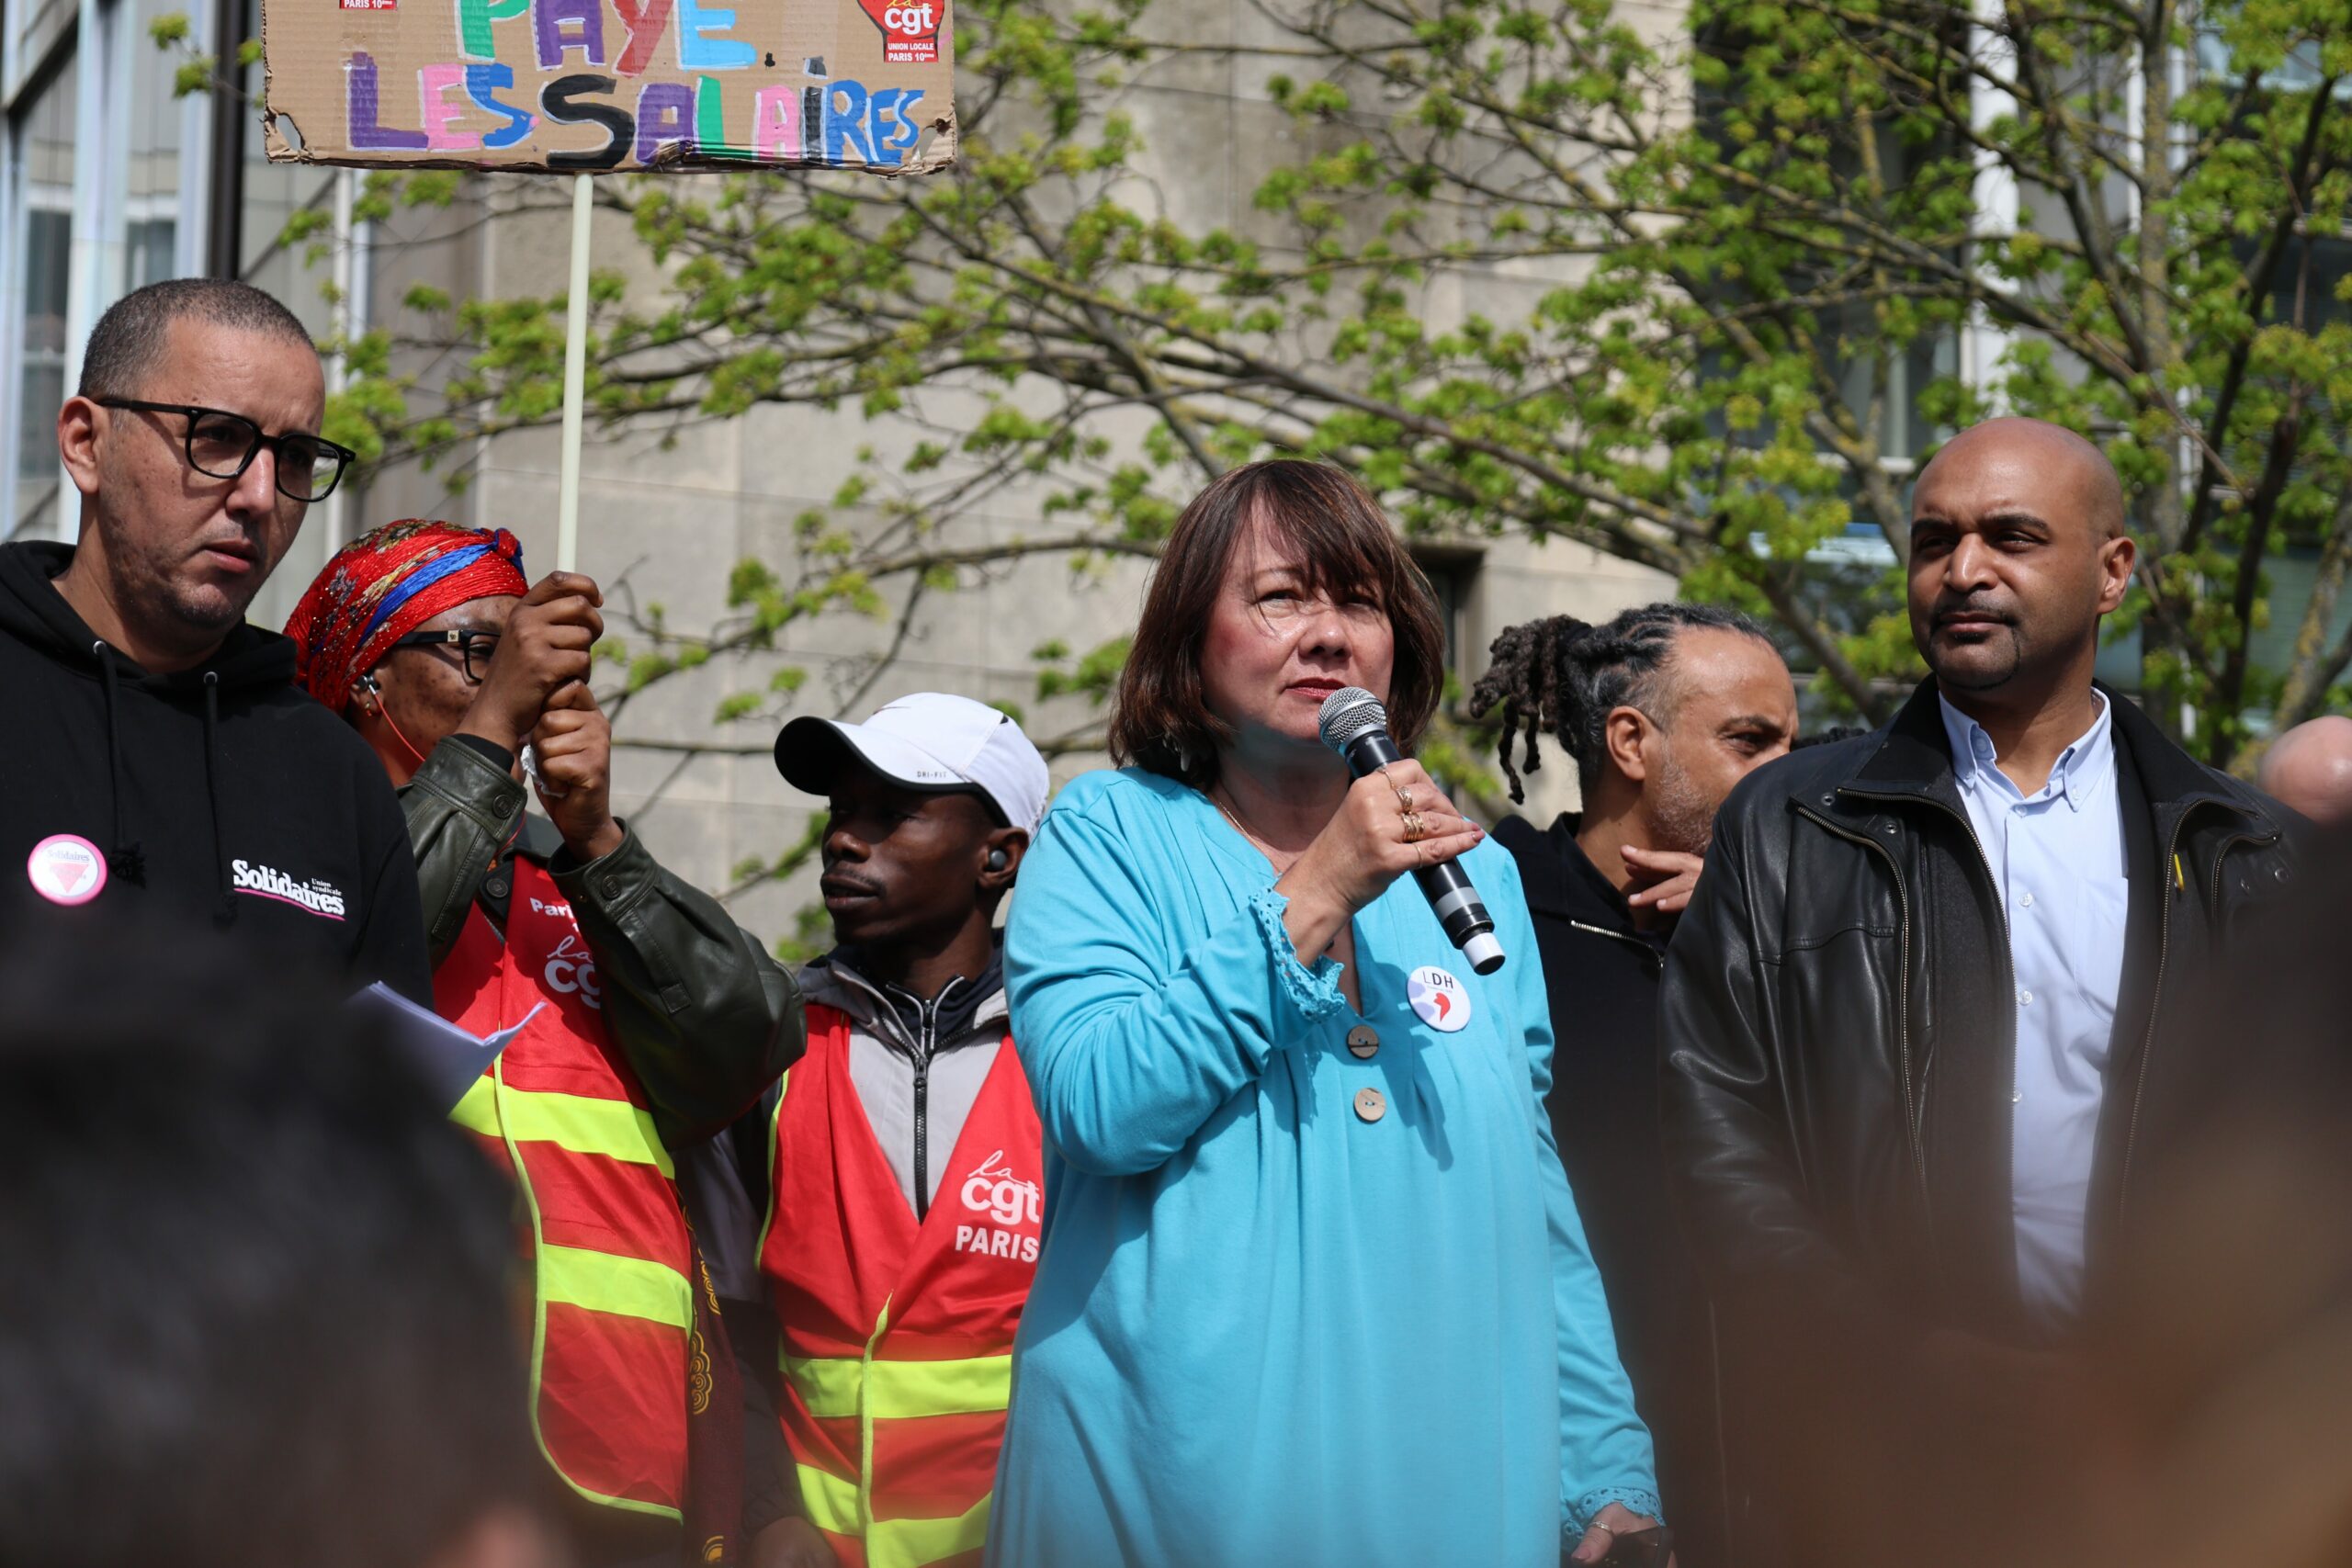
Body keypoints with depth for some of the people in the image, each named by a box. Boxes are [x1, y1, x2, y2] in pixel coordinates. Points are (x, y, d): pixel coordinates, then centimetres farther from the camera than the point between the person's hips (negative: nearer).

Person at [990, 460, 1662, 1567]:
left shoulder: (1473, 872, 14)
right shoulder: (1107, 834, 2)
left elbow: (1531, 1192, 14)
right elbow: (1098, 1104, -14)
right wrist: (1315, 901, -15)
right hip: (1174, 1475, -4)